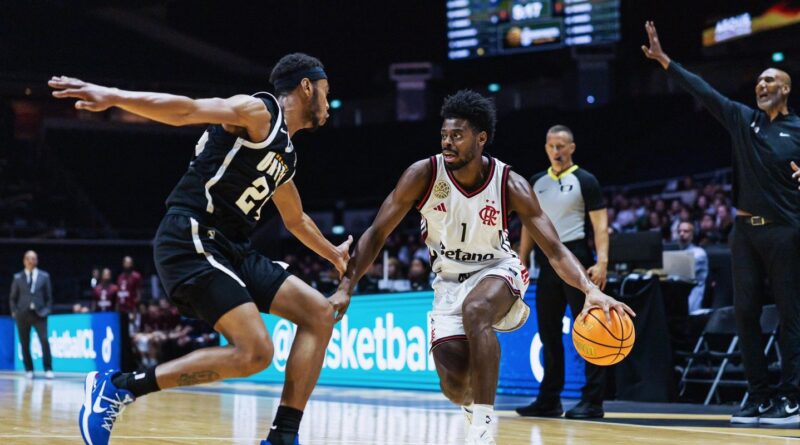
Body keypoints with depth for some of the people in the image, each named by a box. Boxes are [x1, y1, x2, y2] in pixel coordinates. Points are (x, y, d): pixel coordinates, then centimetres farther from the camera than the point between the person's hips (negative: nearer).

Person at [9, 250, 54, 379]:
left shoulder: (44, 276, 7)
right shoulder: (18, 277, 7)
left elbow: (48, 296, 9)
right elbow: (13, 297, 12)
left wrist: (47, 310, -2)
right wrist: (14, 311, 2)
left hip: (39, 314, -1)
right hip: (23, 314, 1)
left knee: (44, 340, -15)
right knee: (24, 343, 4)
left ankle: (48, 369, -11)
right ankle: (29, 370, 16)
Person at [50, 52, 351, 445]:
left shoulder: (285, 155, 23)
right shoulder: (257, 111, -4)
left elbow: (296, 220, 41)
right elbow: (188, 110, -21)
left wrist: (332, 254, 57)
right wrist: (114, 97, -36)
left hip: (229, 249, 10)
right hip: (191, 240, -10)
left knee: (319, 314, 5)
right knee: (254, 352, -20)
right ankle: (115, 388, -12)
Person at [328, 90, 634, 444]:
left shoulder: (510, 186, -21)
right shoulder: (423, 175, -19)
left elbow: (555, 250, -21)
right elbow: (377, 234, -12)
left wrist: (591, 289, -39)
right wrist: (346, 288, -21)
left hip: (496, 270, -2)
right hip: (449, 279, 2)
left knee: (475, 311, -37)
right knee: (453, 381, -13)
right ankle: (474, 407, 28)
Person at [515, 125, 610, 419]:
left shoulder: (585, 181, -3)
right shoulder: (537, 183, 13)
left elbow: (600, 224, -8)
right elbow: (530, 225, 17)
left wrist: (602, 262, -20)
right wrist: (522, 263, 11)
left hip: (576, 258, -6)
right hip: (547, 261, 6)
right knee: (548, 332, 8)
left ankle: (592, 401, -5)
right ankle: (549, 400, 15)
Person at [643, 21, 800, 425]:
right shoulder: (742, 119, 10)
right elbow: (702, 91, 7)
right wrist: (664, 60, 4)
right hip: (746, 229, 5)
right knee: (746, 313, 3)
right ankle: (759, 397, 8)